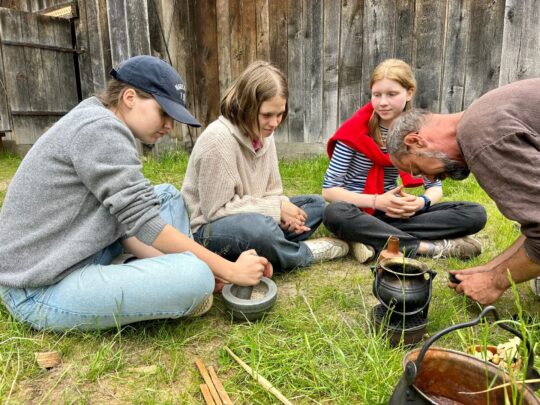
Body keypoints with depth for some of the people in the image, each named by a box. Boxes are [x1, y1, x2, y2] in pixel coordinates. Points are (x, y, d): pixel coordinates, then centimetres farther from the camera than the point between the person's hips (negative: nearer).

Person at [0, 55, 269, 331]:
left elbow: (127, 222, 6)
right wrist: (229, 270, -15)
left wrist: (172, 266, -2)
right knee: (196, 277, -28)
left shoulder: (100, 127, 12)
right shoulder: (99, 127, -18)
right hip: (41, 291, -10)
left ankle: (161, 289, 0)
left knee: (168, 195, 12)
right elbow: (144, 224, -21)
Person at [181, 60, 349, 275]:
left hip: (253, 220, 8)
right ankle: (304, 253, -5)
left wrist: (283, 208, -17)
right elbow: (216, 210, -22)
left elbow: (271, 193, 7)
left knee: (316, 204, 5)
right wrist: (276, 209, -20)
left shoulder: (263, 135, 1)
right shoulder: (218, 140, -23)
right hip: (210, 229, -8)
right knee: (260, 228, -39)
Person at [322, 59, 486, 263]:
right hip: (360, 212, -3)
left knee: (476, 213, -11)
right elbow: (329, 190, -14)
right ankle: (433, 247, -27)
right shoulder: (355, 130, -12)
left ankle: (374, 240, -24)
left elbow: (435, 186, 6)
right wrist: (377, 201, -24)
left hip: (392, 211, 4)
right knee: (336, 213, -40)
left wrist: (421, 202, -18)